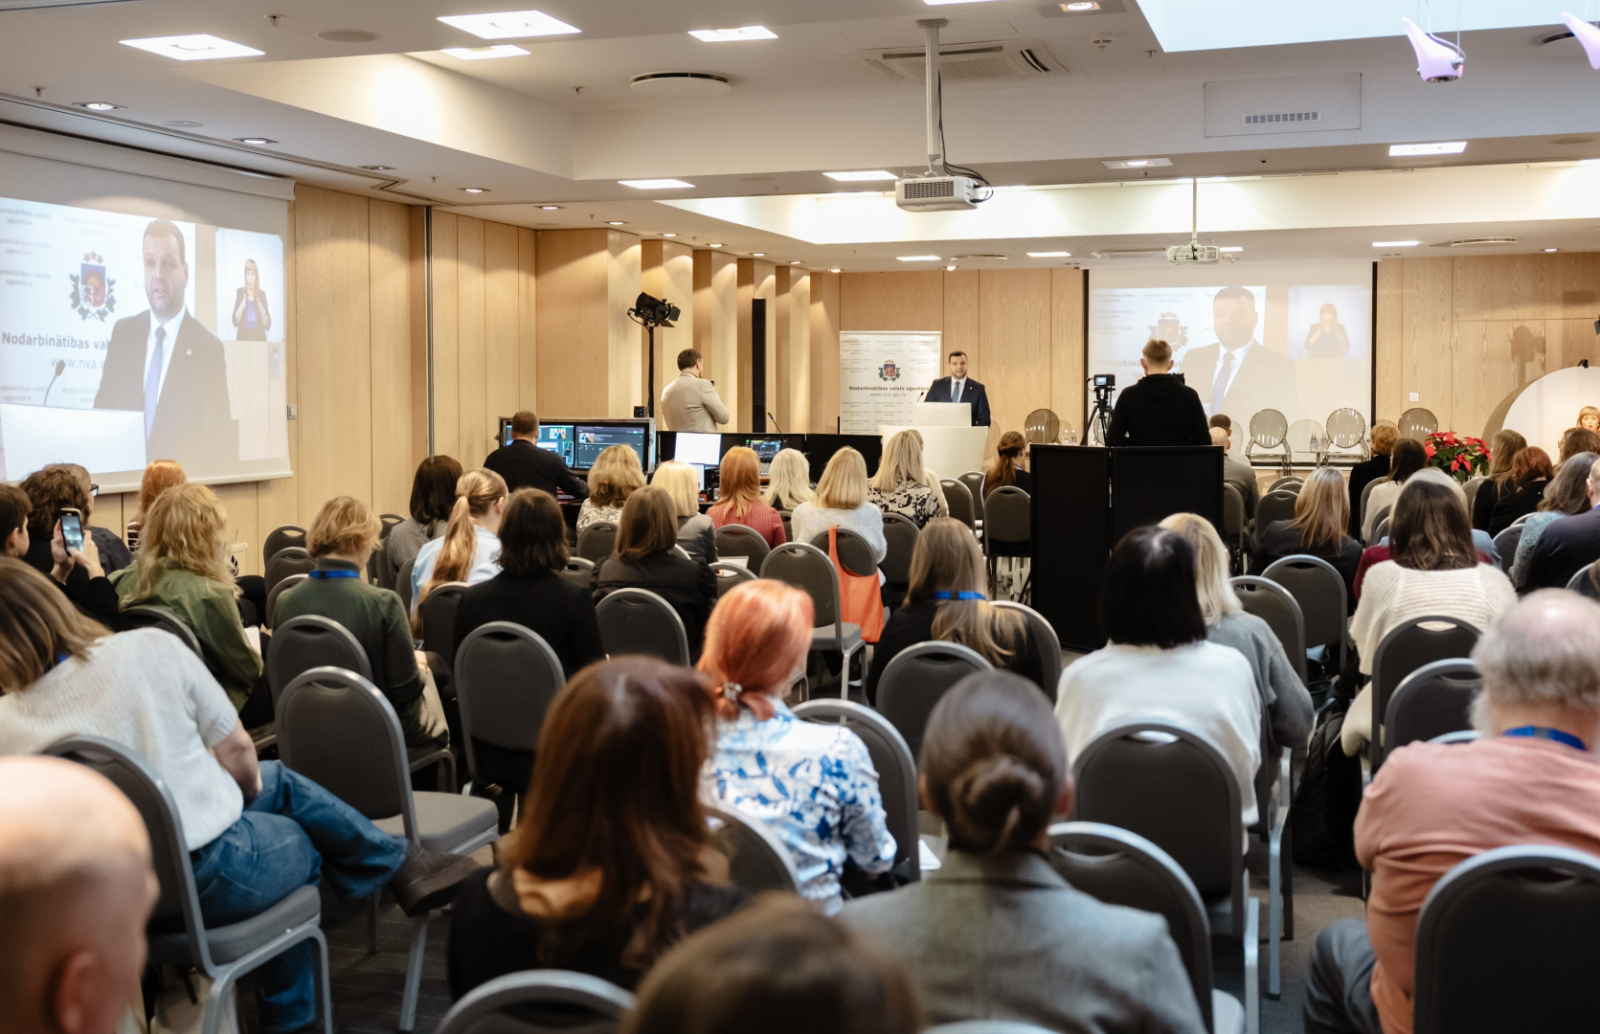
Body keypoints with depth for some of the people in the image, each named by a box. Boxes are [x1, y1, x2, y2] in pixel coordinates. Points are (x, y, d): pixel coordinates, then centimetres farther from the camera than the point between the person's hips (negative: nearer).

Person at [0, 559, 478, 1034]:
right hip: (205, 876, -4)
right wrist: (245, 790, 14)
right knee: (302, 842, 29)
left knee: (278, 780, 25)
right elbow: (236, 749, -7)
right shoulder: (150, 648, -16)